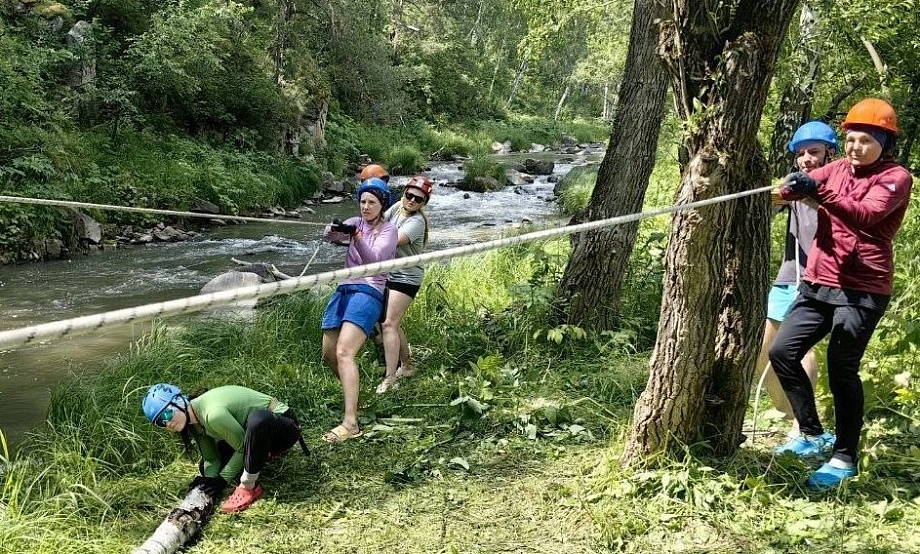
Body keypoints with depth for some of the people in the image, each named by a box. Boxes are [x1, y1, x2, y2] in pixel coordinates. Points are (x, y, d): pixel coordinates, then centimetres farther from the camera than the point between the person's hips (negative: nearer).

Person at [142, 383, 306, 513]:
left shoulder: (213, 414, -31)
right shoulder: (193, 422, -3)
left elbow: (242, 447, -23)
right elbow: (212, 459, 0)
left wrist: (222, 480, -17)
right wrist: (209, 480, -18)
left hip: (283, 424, -8)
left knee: (258, 419, -43)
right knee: (205, 467, 3)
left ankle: (249, 487, -23)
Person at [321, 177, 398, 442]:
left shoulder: (388, 230, -1)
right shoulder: (355, 223, 14)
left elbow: (374, 259, -18)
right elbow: (329, 235, -4)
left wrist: (356, 236, -34)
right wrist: (334, 229, -28)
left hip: (368, 293, -7)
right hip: (344, 290, 7)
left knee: (344, 353, -22)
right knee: (328, 353, 9)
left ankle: (351, 423, -28)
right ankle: (351, 390, 36)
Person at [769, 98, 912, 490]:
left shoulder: (896, 178, -4)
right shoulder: (836, 169, 12)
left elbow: (866, 215, -24)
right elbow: (801, 184, -8)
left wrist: (819, 191, -39)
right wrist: (788, 188, -32)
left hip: (862, 291, -6)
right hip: (817, 283, 6)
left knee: (841, 369, -6)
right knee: (782, 351, 1)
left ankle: (845, 458, 9)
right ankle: (812, 435, 16)